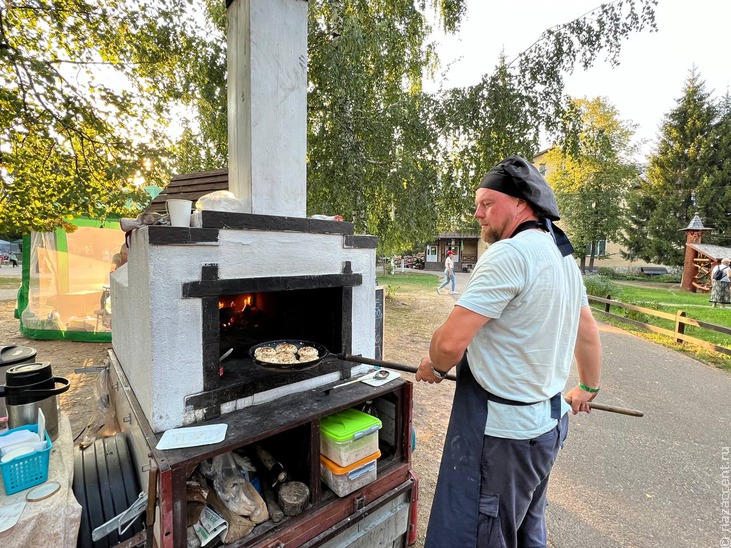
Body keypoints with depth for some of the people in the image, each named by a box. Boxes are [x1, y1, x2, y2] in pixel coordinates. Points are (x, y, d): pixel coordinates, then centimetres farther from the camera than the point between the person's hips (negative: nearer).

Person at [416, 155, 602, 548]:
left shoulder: (509, 254, -23)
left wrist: (435, 366, -4)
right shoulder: (563, 256, 7)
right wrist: (588, 389, 32)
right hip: (549, 420, 10)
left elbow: (450, 342, -27)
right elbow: (589, 334, 18)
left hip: (502, 429, -9)